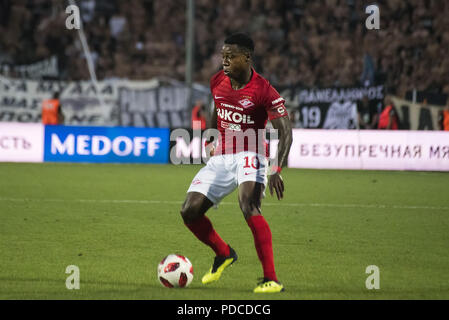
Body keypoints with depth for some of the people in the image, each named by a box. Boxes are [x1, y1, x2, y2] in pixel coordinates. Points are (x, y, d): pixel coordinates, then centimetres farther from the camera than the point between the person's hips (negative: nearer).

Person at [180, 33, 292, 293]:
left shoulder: (264, 91, -15)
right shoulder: (218, 82, 3)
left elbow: (285, 132, -17)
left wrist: (277, 170, -28)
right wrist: (211, 141, 26)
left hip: (249, 156, -6)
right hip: (221, 158, 6)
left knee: (249, 206, -32)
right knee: (190, 211, -4)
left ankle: (271, 279, -33)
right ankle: (223, 254, 26)